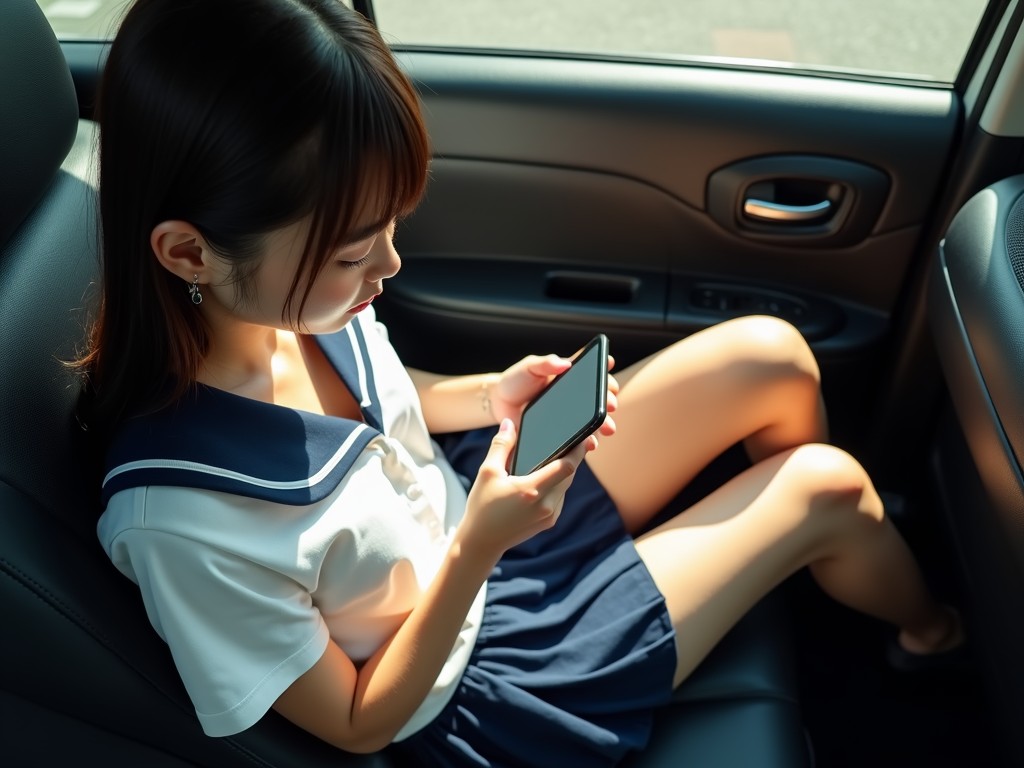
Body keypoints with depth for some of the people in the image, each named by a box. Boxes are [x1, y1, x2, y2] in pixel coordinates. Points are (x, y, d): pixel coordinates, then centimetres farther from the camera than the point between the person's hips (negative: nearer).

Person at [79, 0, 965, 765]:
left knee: (770, 359, -5)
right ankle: (928, 628, 29)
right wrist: (477, 548, -31)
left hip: (466, 499, 6)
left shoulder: (283, 291, -18)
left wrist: (491, 397, -13)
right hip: (470, 685, -6)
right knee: (826, 490, -10)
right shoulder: (177, 518, -36)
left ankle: (835, 557, 29)